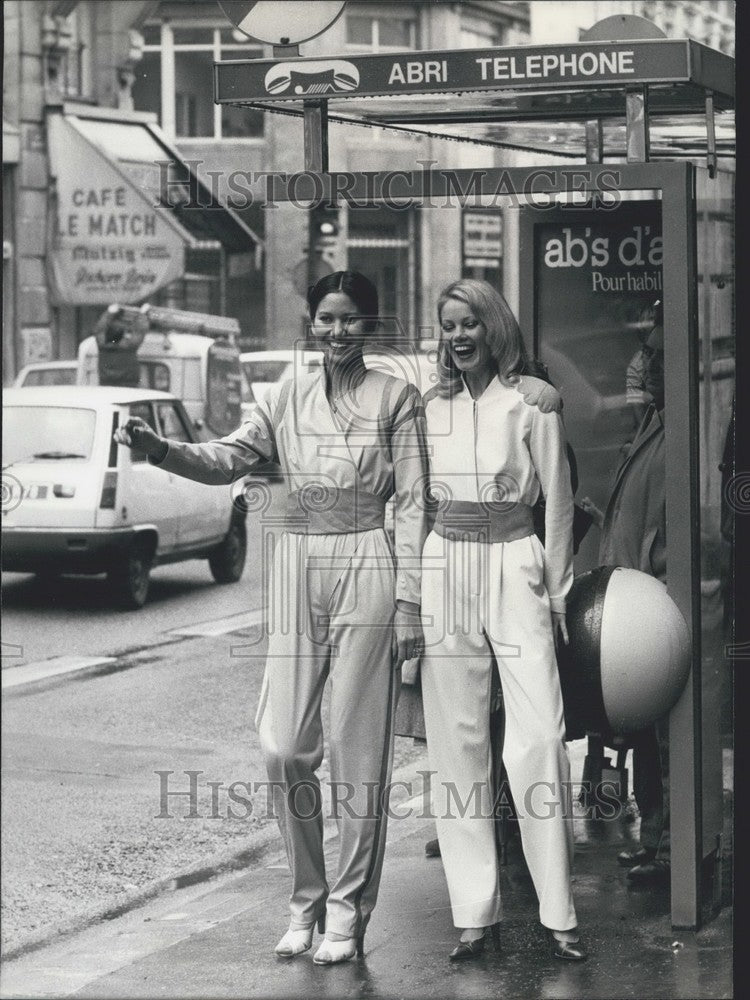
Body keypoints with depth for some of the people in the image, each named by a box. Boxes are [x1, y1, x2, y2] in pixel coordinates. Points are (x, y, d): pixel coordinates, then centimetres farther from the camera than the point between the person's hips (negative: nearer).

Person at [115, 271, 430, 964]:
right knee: (284, 747, 0)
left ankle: (348, 912, 10)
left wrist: (409, 603, -6)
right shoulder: (288, 399, 13)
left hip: (366, 568, -3)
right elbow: (227, 460, 4)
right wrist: (159, 448, -14)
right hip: (297, 569, 4)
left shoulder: (396, 399, 3)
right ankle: (306, 901, 16)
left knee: (359, 749, 0)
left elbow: (413, 504, 0)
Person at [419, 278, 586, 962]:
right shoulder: (431, 408, 12)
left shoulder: (531, 399, 1)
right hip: (445, 571, 4)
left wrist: (557, 593, 4)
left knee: (539, 738, -9)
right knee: (457, 742, 2)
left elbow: (559, 500, 3)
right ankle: (474, 911, 6)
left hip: (515, 567, -3)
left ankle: (558, 911, -3)